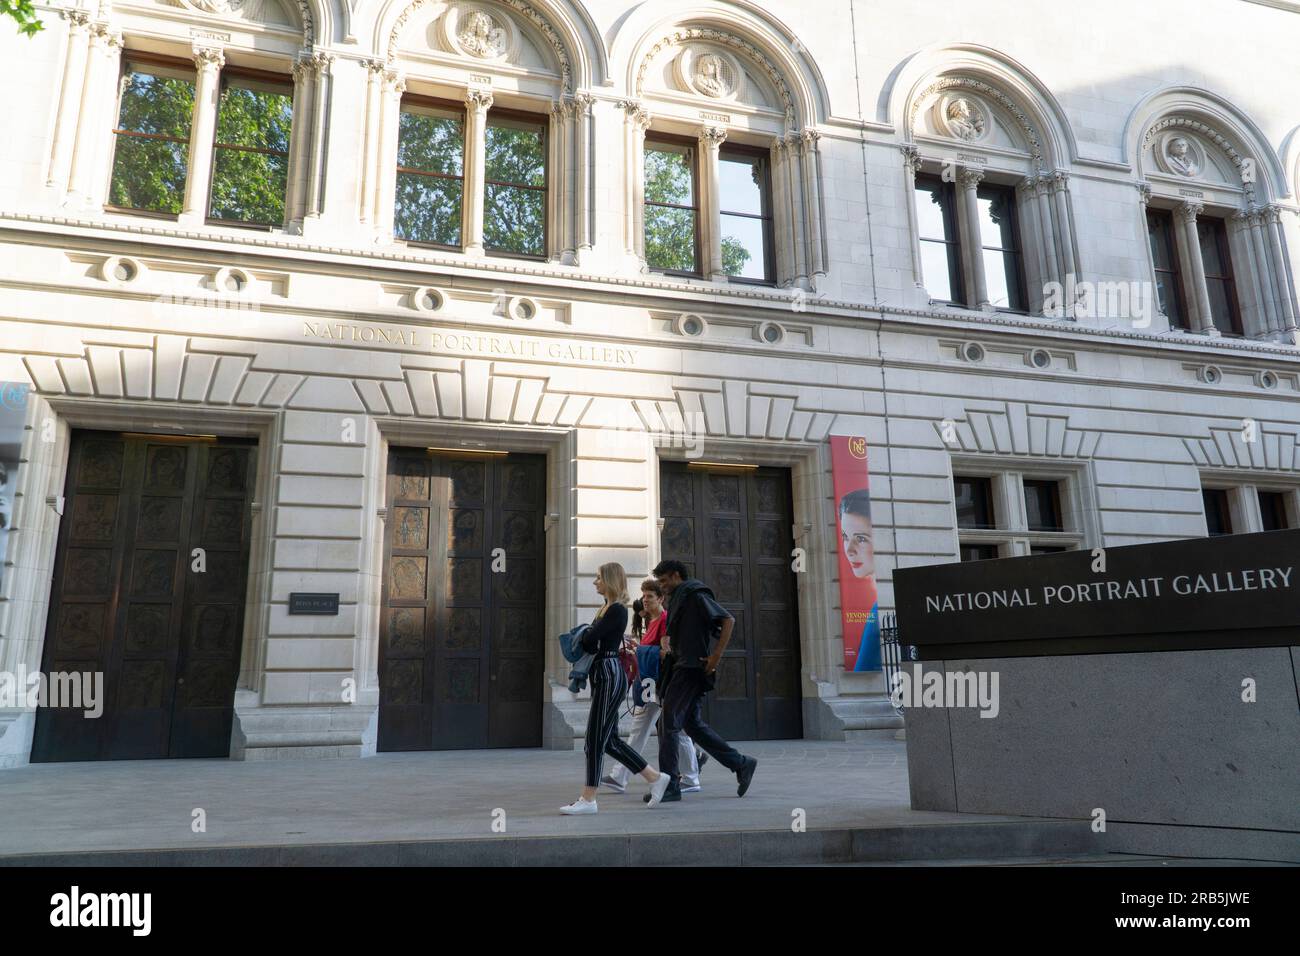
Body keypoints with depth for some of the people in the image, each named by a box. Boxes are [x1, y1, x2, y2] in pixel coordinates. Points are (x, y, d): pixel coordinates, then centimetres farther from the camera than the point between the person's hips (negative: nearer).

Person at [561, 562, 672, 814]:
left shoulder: (617, 610, -13)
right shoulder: (606, 608, 17)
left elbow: (588, 641, -19)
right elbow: (591, 643, 16)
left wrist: (586, 635, 3)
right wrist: (588, 638, -5)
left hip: (610, 675, -10)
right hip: (602, 674, 10)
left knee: (595, 738, -4)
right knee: (609, 740, 12)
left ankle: (588, 800, 4)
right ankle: (655, 778, 20)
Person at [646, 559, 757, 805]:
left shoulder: (696, 596, -9)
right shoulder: (679, 599, 20)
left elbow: (728, 620, -17)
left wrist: (716, 656, -20)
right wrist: (670, 649, 13)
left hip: (692, 669, -10)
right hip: (683, 668, 10)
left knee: (667, 722, -8)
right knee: (693, 724, 11)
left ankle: (669, 786, -3)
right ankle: (741, 764, 17)